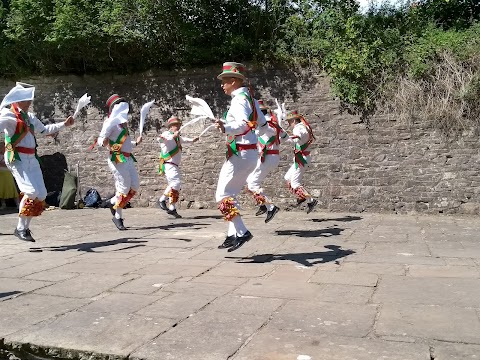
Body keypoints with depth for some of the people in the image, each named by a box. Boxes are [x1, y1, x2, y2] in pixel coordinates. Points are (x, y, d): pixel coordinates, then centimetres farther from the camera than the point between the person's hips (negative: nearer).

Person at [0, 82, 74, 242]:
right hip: (17, 159, -8)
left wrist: (64, 124, 30)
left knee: (41, 195, 3)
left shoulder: (30, 117, 19)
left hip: (31, 159, 8)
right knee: (31, 192, -19)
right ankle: (21, 228, -5)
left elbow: (44, 129, 32)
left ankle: (25, 227, 13)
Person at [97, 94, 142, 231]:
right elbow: (101, 138, -14)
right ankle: (118, 217, 2)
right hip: (118, 159, -8)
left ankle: (113, 203, 22)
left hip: (128, 159, 9)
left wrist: (136, 142, 31)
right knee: (124, 187, -10)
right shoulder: (111, 122, -5)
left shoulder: (123, 123, 21)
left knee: (135, 186, 4)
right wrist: (103, 142, -34)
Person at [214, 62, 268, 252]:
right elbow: (263, 124, 24)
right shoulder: (250, 98, 14)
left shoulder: (239, 99, -14)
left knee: (223, 195, -7)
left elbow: (243, 124, -31)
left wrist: (226, 128, -48)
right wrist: (256, 134, 44)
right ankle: (233, 233, 15)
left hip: (240, 153, -10)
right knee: (229, 194, 15)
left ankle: (241, 232, -9)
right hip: (250, 152, 10)